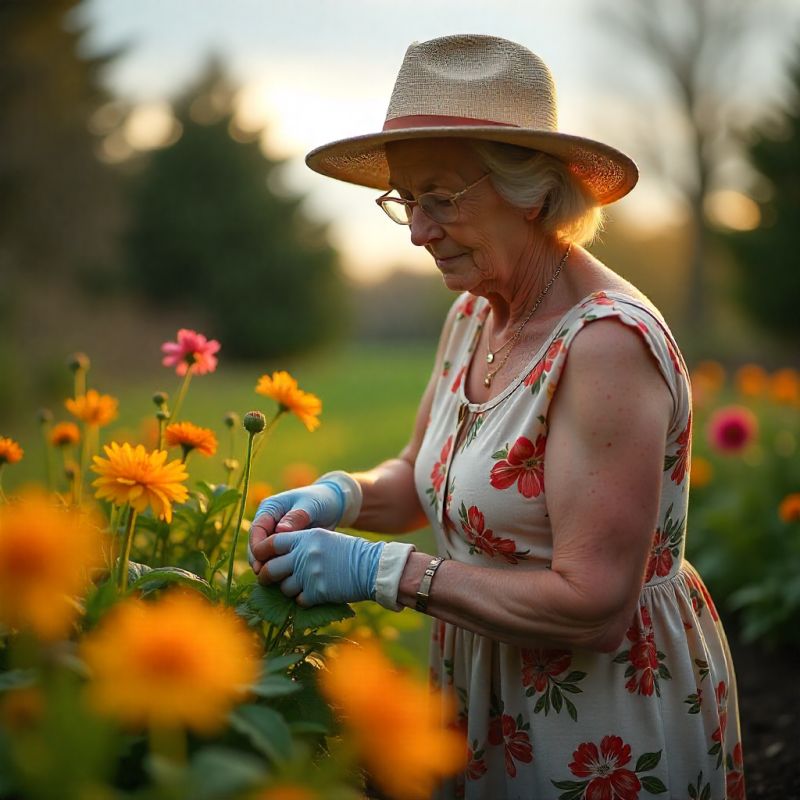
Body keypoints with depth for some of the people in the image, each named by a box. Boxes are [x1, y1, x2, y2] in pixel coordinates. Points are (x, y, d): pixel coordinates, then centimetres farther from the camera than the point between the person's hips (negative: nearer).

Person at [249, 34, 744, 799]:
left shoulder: (606, 344, -26)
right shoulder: (473, 314, 1)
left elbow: (591, 606, -29)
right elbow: (424, 478, 14)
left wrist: (383, 571, -26)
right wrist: (341, 496, -8)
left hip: (608, 730, -7)